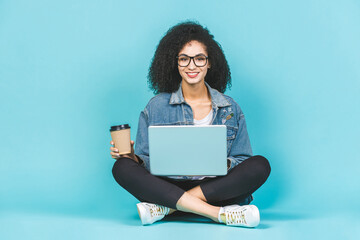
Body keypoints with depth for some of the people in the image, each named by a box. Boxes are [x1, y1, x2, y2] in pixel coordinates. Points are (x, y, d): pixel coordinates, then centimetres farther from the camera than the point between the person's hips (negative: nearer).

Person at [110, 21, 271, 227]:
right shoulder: (156, 107, 6)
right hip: (169, 186, 0)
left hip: (214, 190, 1)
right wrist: (131, 156, -18)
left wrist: (224, 164, -15)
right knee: (123, 167, -26)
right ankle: (219, 214, -34)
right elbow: (147, 162, 5)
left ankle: (165, 208, -28)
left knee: (260, 165, -24)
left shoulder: (230, 109, 8)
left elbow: (243, 163, 8)